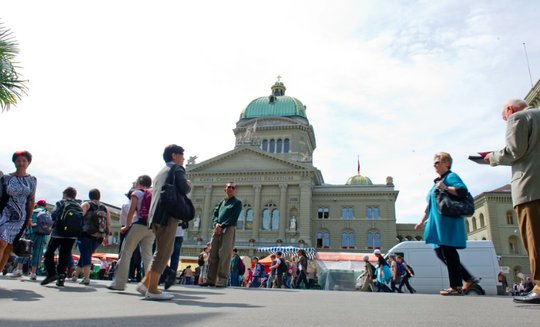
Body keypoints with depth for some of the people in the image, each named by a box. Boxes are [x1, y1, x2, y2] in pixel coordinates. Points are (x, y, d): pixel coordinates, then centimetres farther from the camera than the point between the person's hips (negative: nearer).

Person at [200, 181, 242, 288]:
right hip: (217, 229, 6)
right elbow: (215, 214, 14)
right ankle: (211, 280, 6)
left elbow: (233, 219, -6)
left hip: (229, 230, -6)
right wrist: (216, 224, -7)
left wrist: (222, 226, -13)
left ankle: (222, 281, -10)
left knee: (224, 255, -11)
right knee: (213, 255, 2)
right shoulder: (221, 202, 23)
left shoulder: (237, 203, 6)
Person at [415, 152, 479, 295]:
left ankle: (456, 286, 0)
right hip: (438, 223, 10)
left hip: (448, 221, -9)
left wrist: (446, 188, -25)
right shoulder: (437, 182, 25)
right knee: (440, 252, 8)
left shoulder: (451, 176, -2)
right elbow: (430, 205, 28)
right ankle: (468, 279, 16)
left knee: (448, 251, -8)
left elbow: (463, 191, -20)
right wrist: (422, 221, 26)